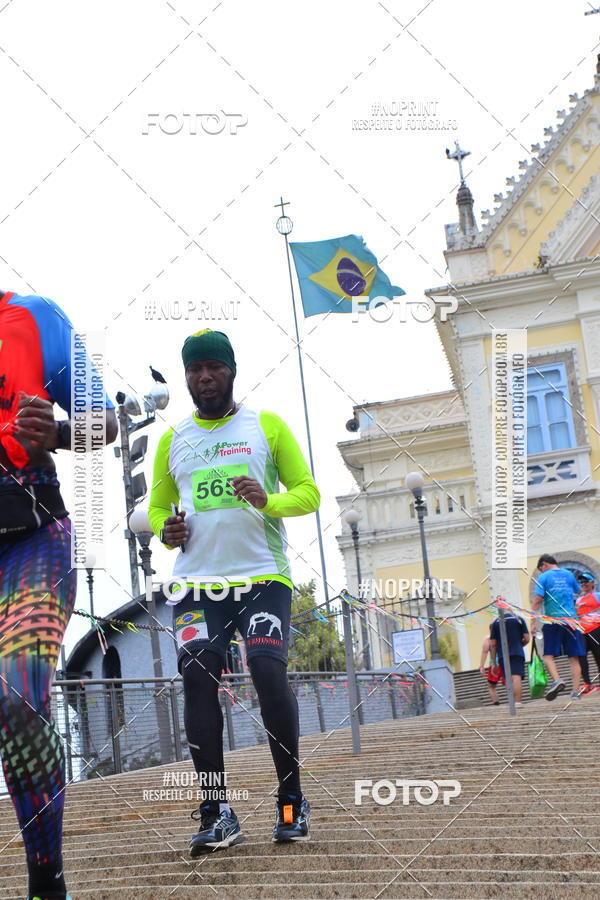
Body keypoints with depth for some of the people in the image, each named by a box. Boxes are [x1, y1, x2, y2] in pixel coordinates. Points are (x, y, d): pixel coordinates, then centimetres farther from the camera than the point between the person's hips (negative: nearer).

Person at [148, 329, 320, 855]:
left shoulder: (267, 426, 6)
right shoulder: (172, 440, 15)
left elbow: (308, 492, 5)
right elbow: (157, 506, 23)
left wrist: (268, 500, -16)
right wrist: (166, 530, -1)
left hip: (264, 576, -3)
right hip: (197, 582, 3)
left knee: (269, 672, -18)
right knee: (197, 677, -10)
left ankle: (291, 801, -3)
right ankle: (218, 812, -3)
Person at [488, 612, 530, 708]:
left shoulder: (495, 622, 10)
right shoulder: (519, 619, 8)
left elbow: (493, 644, 7)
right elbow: (527, 639, 2)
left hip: (502, 656, 1)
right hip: (517, 653, -1)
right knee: (517, 677, -9)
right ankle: (517, 702, -18)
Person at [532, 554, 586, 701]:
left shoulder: (543, 577, -1)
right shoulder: (569, 574, 12)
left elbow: (537, 600, -9)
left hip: (552, 621, -4)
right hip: (571, 620, 4)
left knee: (548, 655, 2)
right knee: (574, 657, 5)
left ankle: (557, 680, -22)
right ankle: (575, 691, 1)